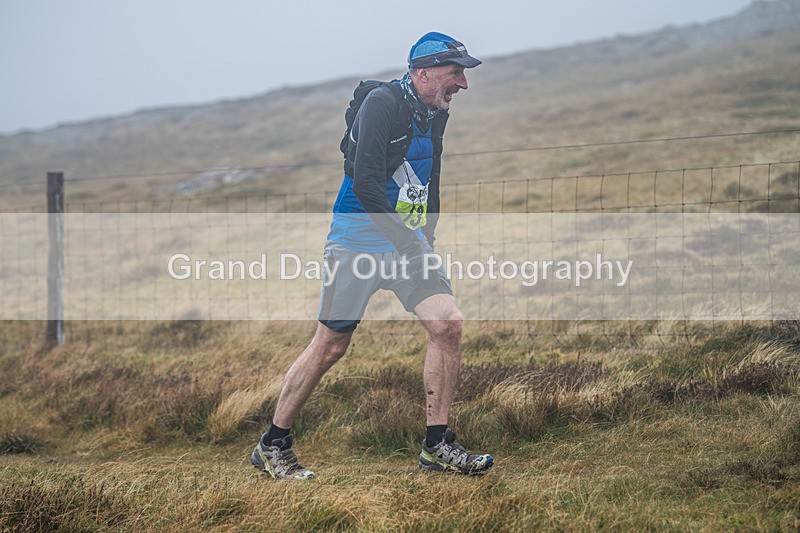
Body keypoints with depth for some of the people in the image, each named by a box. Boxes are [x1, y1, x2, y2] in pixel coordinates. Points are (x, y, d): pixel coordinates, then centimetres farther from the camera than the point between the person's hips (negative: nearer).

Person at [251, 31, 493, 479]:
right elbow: (365, 181, -24)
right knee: (331, 346, -3)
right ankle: (273, 446, 12)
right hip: (359, 239, -7)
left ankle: (438, 446, -1)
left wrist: (426, 242, 16)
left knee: (448, 324, -9)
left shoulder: (435, 116, 12)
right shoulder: (383, 102, -14)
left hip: (408, 242, 7)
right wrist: (407, 240, -25)